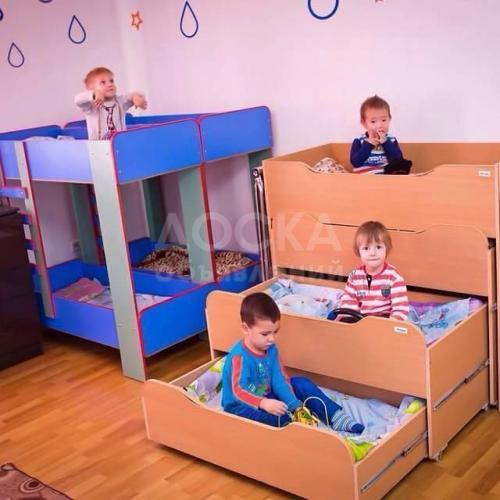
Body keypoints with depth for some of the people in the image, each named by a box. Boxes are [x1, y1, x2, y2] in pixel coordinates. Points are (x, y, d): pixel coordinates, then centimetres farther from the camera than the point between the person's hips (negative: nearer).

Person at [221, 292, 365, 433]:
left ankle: (336, 417, -4)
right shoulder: (239, 356, -28)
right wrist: (264, 403, -53)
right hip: (240, 406, -7)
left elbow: (279, 381, -7)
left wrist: (296, 407, -20)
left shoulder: (271, 349, -4)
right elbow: (239, 390, -37)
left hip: (265, 397, 8)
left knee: (302, 383, 0)